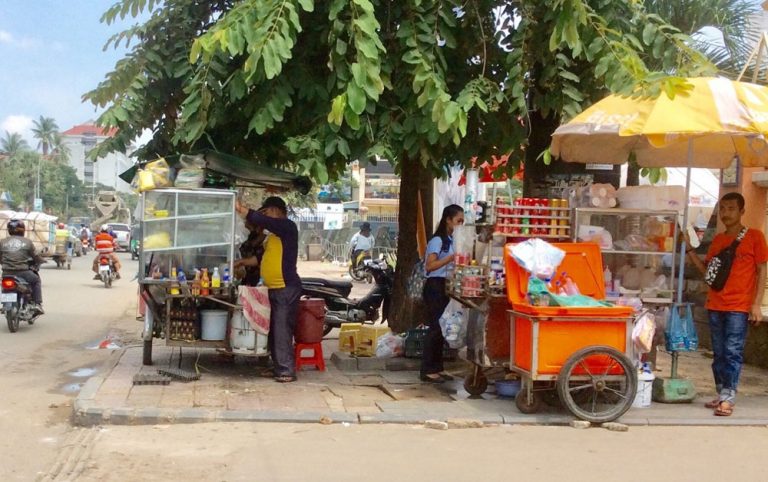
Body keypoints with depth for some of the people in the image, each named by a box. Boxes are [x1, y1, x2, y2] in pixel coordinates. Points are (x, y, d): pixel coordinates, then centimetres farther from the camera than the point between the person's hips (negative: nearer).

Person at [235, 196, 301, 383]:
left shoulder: (287, 226, -9)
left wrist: (241, 209, -21)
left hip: (286, 289, -10)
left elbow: (262, 221, -22)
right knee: (274, 330, 12)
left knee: (282, 331, -10)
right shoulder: (274, 233, 22)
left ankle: (287, 371, -7)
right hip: (274, 289, 10)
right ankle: (279, 367, 19)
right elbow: (263, 256, 27)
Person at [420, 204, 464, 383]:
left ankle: (437, 368, 19)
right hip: (435, 286, -9)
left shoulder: (451, 240, 13)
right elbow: (430, 266, -22)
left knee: (442, 328, 11)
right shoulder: (438, 240, -12)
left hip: (446, 287, 9)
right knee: (435, 327, -7)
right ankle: (427, 371, -2)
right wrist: (451, 258, -27)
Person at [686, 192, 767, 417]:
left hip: (739, 307, -5)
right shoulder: (717, 239, 13)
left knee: (732, 353, -8)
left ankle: (728, 398, -5)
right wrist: (688, 249, 5)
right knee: (719, 354, 9)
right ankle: (722, 394, 17)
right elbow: (707, 269, 16)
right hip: (715, 305, 6)